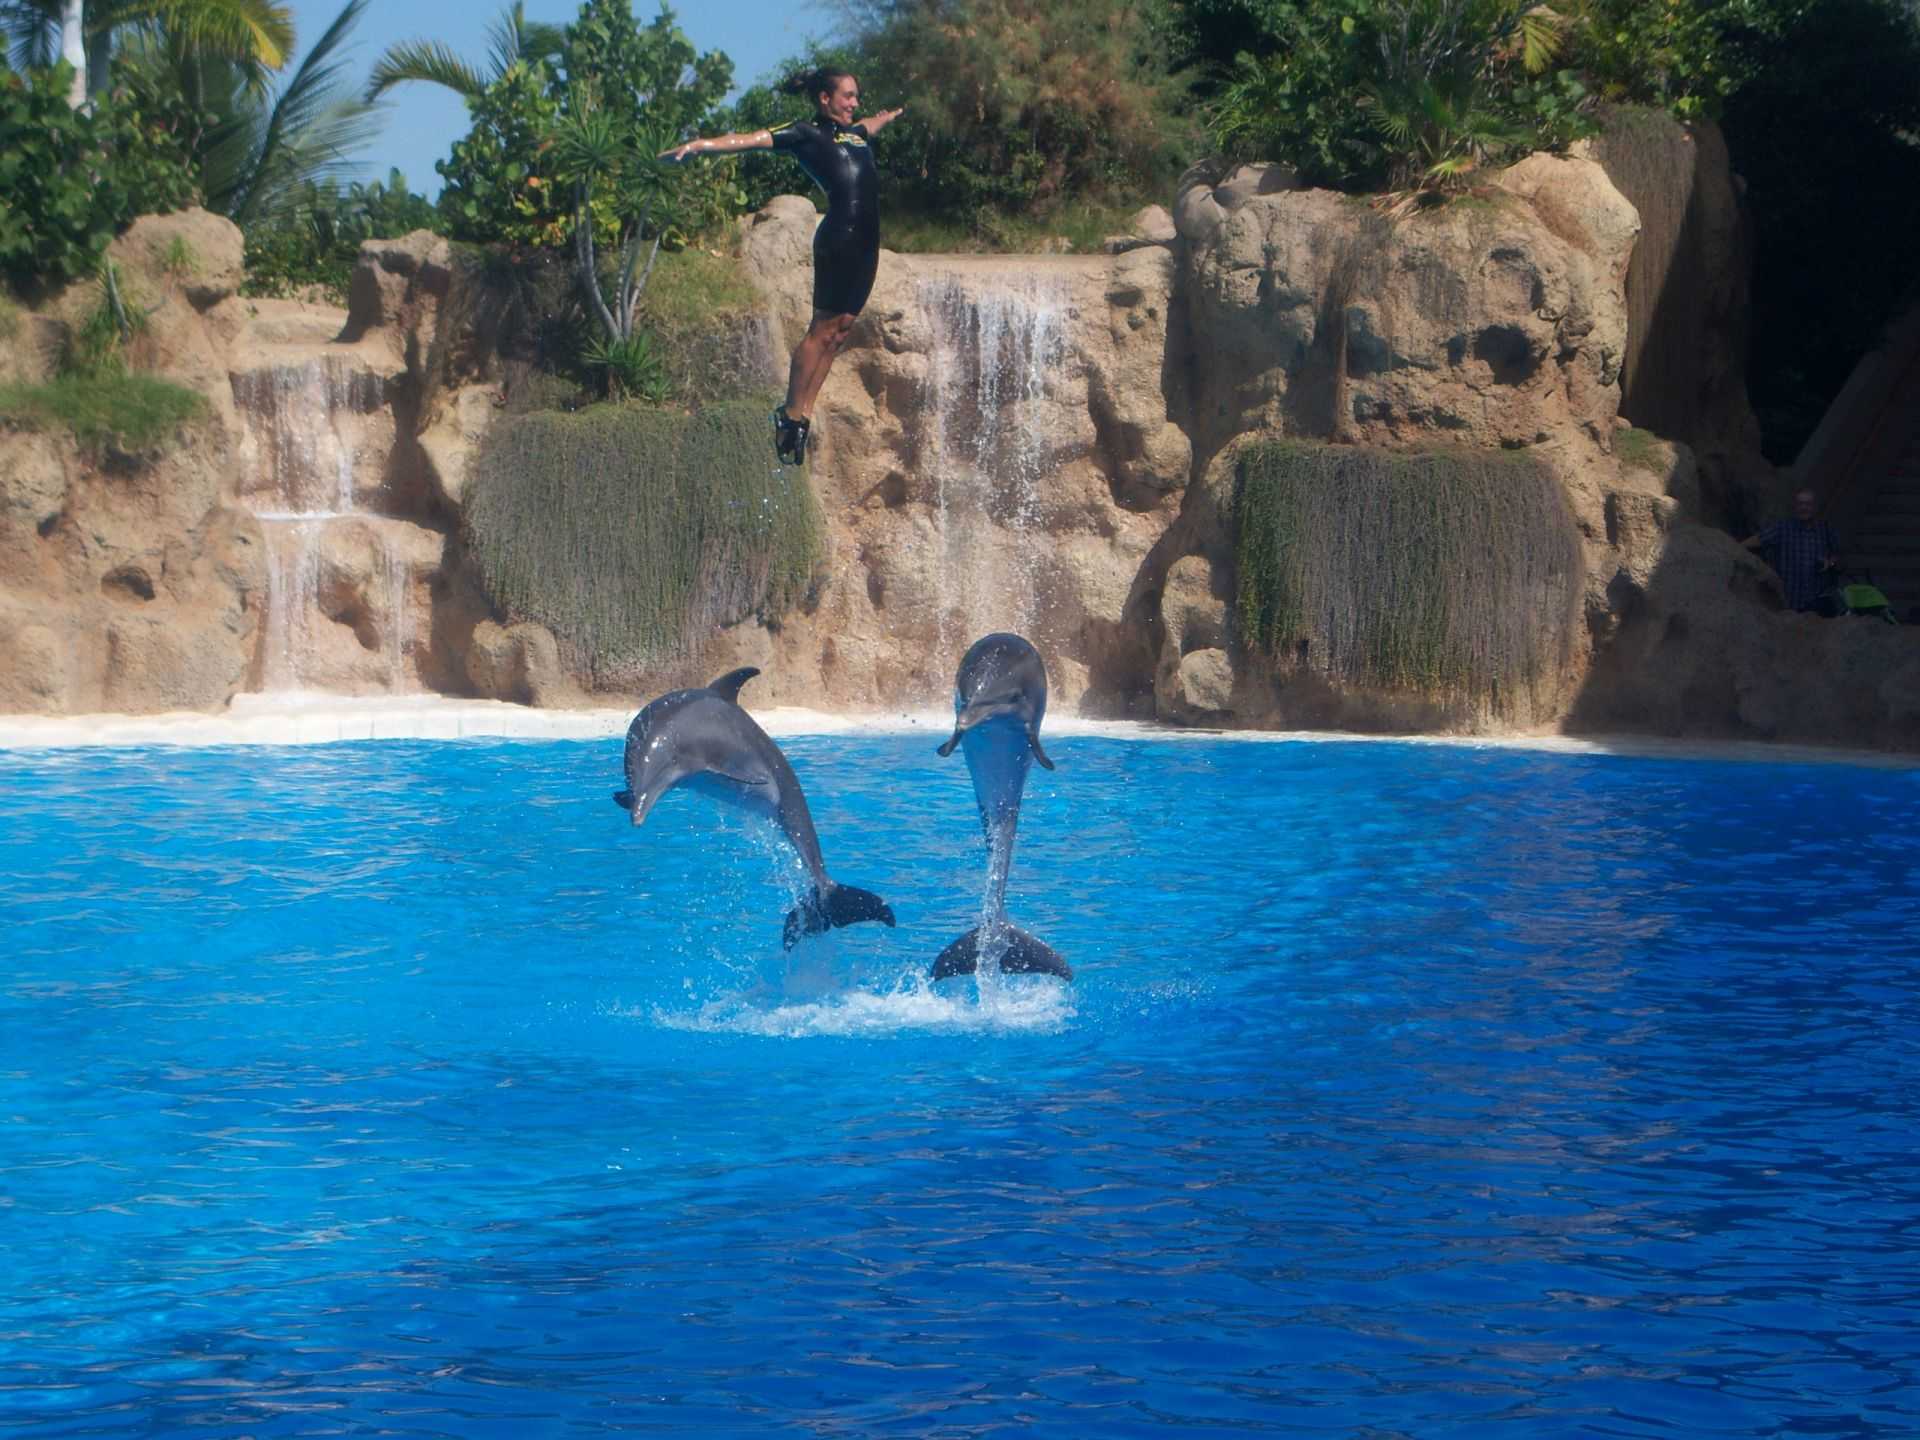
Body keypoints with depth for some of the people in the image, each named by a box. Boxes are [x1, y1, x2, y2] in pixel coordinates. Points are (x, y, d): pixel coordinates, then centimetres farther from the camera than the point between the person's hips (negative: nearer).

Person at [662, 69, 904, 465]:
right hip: (838, 236, -8)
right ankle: (791, 413, -4)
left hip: (866, 240, 8)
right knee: (823, 328, -9)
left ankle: (805, 411, 5)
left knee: (841, 328, 3)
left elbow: (874, 123, 47)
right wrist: (702, 145, -26)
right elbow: (754, 139, -13)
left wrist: (895, 114, 69)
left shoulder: (853, 132, 23)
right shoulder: (806, 133, 0)